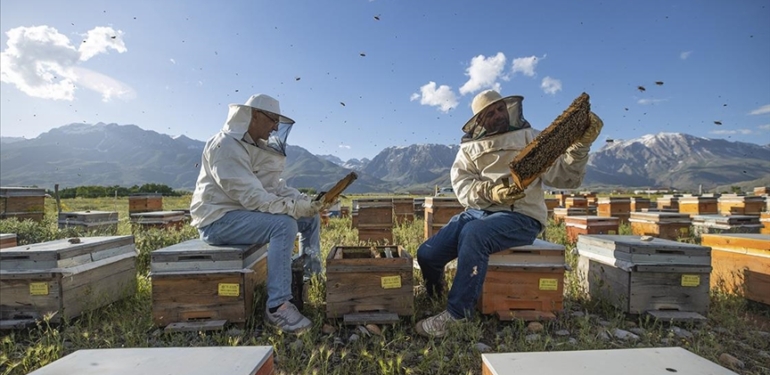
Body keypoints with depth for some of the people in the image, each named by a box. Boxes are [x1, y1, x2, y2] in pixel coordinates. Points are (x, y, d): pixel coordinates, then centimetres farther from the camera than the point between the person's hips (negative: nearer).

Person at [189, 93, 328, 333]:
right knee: (284, 224, -31)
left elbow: (276, 186, 5)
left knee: (310, 218, 4)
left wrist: (305, 202, -11)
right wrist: (295, 207, -32)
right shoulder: (226, 145, -19)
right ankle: (277, 306, -24)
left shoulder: (259, 147, 10)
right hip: (218, 220, -9)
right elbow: (251, 196, -28)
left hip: (246, 212, 9)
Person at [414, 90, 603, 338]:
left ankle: (456, 315, -21)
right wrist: (489, 192, -21)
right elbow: (462, 185, -2)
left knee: (474, 233, -36)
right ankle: (435, 298, 22)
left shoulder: (531, 138, 9)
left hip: (521, 216, -3)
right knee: (427, 253, -13)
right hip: (477, 212, 4)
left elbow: (566, 177, 2)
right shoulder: (470, 146, 14)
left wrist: (581, 144, -13)